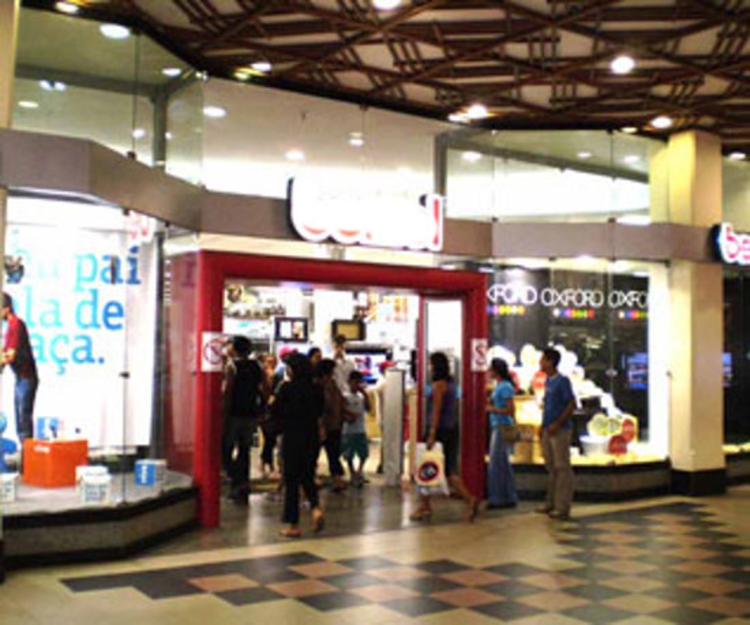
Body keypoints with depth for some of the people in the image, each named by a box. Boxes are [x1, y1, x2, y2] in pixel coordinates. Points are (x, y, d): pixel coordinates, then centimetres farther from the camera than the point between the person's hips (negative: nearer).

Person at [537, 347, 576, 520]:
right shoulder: (547, 381, 13)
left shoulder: (562, 381, -12)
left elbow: (572, 405, -15)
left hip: (560, 430, -9)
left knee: (562, 468, -4)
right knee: (551, 467, 14)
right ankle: (551, 502, 23)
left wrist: (557, 424, -19)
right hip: (548, 430, 9)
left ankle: (563, 507, 0)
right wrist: (543, 425, 15)